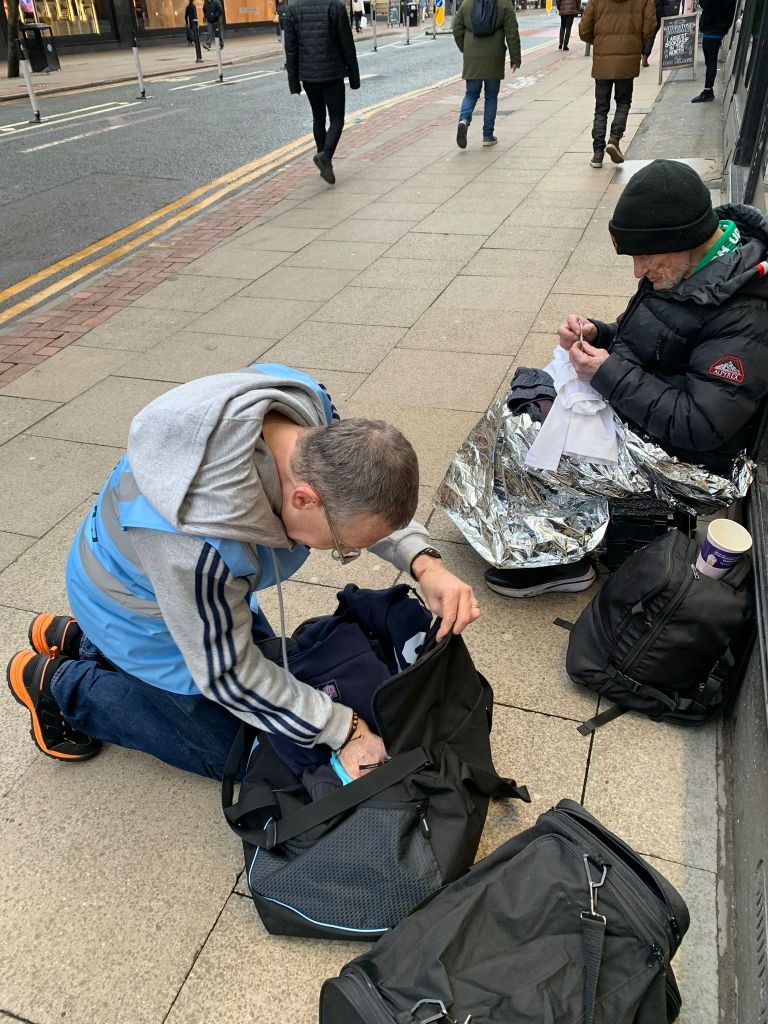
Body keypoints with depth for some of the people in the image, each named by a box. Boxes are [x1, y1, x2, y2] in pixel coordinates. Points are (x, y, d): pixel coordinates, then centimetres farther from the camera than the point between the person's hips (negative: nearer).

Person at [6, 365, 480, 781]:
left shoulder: (307, 408, -28)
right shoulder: (198, 547, -45)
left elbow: (373, 495, -8)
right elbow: (227, 676, -27)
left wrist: (424, 562, -25)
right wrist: (344, 730, -21)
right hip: (141, 610, -6)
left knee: (264, 663, 23)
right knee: (230, 749, 7)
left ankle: (76, 638, 32)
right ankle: (59, 684, 20)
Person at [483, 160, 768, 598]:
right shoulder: (684, 267, -1)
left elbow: (700, 428, -30)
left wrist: (609, 374, -27)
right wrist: (597, 334, -7)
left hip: (677, 459, -9)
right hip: (630, 408, 9)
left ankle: (561, 560, 9)